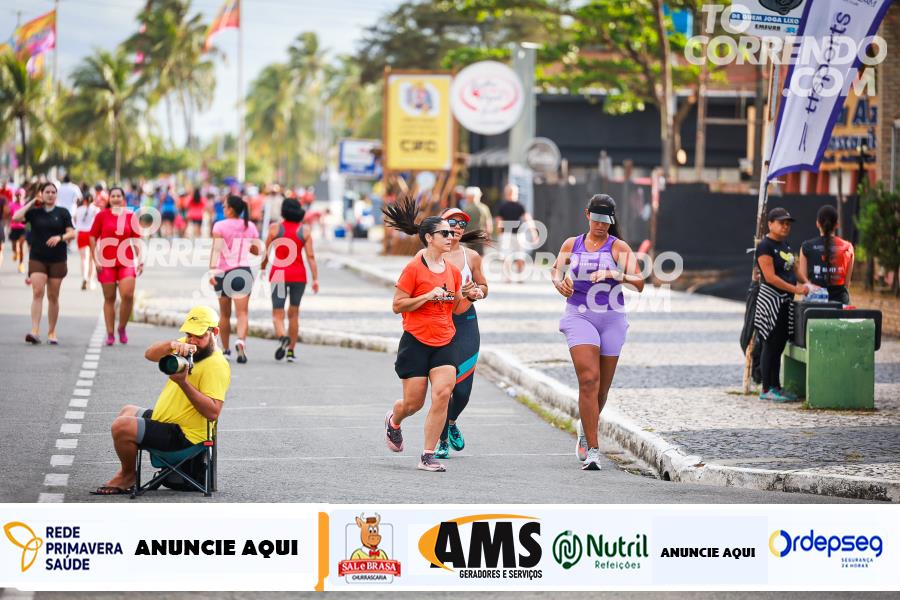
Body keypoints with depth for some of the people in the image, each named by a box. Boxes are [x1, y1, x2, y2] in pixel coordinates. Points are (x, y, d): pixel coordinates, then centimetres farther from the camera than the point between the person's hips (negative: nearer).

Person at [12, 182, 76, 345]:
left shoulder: (62, 213, 5)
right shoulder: (34, 212, 4)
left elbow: (71, 233, -1)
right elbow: (16, 218, -11)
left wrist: (60, 237, -21)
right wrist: (32, 202, -6)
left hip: (57, 260, 1)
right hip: (37, 259, -1)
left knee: (53, 297, 6)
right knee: (37, 293, -14)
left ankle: (52, 333, 16)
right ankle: (35, 331, -21)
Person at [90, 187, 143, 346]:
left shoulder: (130, 216, 6)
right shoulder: (102, 215, 2)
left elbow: (136, 240, 11)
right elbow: (93, 238, 4)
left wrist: (140, 260, 4)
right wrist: (95, 260, -3)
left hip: (126, 261, 1)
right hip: (107, 262, -1)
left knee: (128, 295, -13)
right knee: (109, 298, 2)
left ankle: (122, 328, 8)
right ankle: (110, 334, 8)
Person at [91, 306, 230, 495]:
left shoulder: (217, 365, -22)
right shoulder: (188, 347, 5)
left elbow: (213, 412, -30)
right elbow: (149, 355, -3)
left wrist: (183, 382, -33)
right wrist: (172, 344, -24)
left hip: (184, 437, -11)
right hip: (165, 420, 11)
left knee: (121, 426, -20)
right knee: (127, 411, 30)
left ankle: (128, 476, 5)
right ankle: (125, 471, 29)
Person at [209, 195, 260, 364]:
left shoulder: (220, 226, -6)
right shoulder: (250, 227, 6)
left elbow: (216, 249, -16)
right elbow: (257, 250, 11)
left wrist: (212, 270, -21)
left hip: (223, 273, -1)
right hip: (243, 272, 1)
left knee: (224, 314, 13)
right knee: (242, 313, -5)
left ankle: (225, 350, 22)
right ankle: (241, 341, -31)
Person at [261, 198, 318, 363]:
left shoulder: (275, 228, -1)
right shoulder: (305, 230, 1)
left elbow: (266, 252, 3)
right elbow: (310, 256, -3)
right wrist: (315, 278, -3)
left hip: (279, 274, -2)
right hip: (299, 275, 2)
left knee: (277, 314, -1)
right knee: (293, 314, 15)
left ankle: (282, 337, -31)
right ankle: (291, 350, 15)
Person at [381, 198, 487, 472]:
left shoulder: (453, 271, 10)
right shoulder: (414, 268, -8)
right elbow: (397, 306, -8)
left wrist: (470, 297, -1)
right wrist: (428, 296, -18)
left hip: (444, 343, 4)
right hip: (416, 342, -4)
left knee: (443, 393, -14)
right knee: (413, 402, 1)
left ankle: (428, 456, -7)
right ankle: (393, 421, 39)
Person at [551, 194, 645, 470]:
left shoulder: (619, 247, 0)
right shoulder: (572, 244, 8)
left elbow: (639, 283, -9)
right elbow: (556, 269, 15)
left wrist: (612, 274, -26)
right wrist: (559, 282, -9)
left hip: (612, 319, 1)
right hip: (579, 316, -1)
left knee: (603, 386, 9)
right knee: (588, 380, -17)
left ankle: (586, 428, 40)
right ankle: (592, 449, -17)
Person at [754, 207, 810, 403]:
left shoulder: (785, 245, 15)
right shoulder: (765, 246, -12)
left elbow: (795, 268, 17)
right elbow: (770, 277, -19)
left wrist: (807, 283, -2)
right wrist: (796, 289, -22)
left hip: (785, 302, 9)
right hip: (771, 299, -9)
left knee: (780, 345, 11)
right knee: (770, 345, -5)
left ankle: (776, 386, 16)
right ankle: (767, 389, -2)